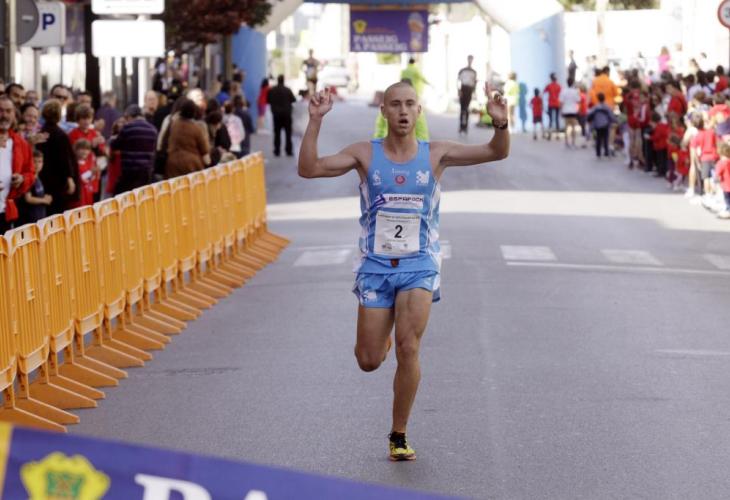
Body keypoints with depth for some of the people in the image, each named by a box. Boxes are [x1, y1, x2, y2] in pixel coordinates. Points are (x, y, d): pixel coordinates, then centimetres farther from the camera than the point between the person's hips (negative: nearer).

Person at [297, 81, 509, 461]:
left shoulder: (436, 154, -2)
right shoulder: (365, 154, -3)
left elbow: (497, 153, -7)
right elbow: (308, 169, -12)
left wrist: (501, 124, -29)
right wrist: (315, 120, -24)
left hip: (419, 265, -1)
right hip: (375, 265, 1)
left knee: (408, 349, -16)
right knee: (368, 361, 1)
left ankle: (399, 435, 0)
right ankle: (380, 336, 41)